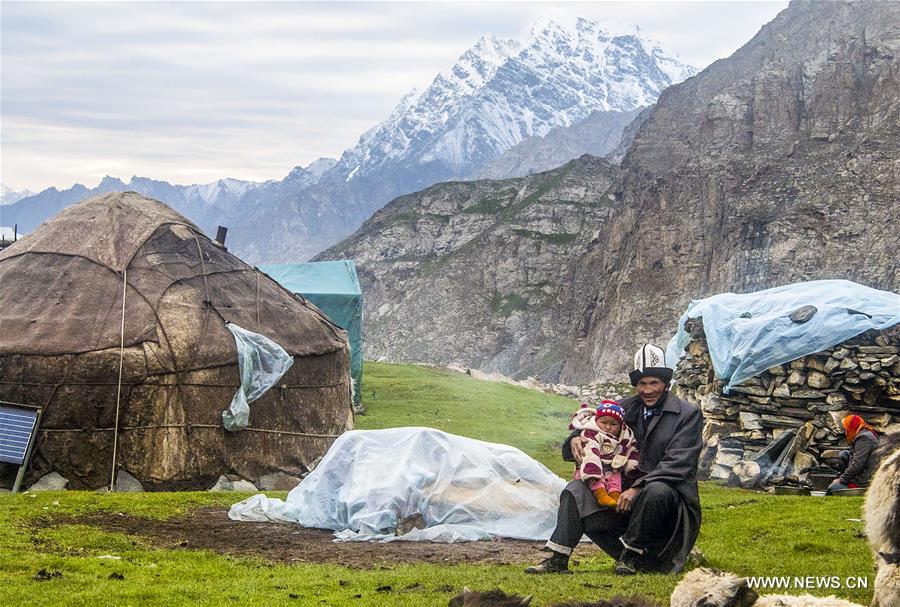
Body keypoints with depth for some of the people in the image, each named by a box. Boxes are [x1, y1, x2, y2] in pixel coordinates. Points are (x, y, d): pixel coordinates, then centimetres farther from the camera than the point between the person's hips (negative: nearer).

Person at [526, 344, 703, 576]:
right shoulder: (625, 407, 11)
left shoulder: (689, 414, -4)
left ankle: (631, 555, -21)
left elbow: (677, 464, -14)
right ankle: (557, 559, -20)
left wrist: (639, 487, -26)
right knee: (576, 490, -16)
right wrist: (575, 439, -11)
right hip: (626, 494, 5)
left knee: (656, 491, -40)